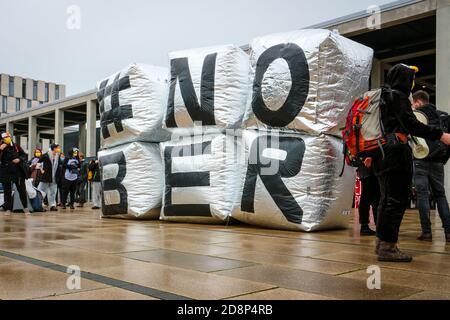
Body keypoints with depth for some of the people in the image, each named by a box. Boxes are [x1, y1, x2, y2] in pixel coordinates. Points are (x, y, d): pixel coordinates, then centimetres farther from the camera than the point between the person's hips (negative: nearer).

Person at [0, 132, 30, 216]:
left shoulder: (16, 146, 4)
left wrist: (19, 159, -9)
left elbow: (24, 155, 10)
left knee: (22, 190, 5)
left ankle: (25, 207, 16)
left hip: (18, 172, 1)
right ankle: (8, 209, 15)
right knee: (7, 191, 6)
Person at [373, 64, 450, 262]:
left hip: (382, 155, 10)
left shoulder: (383, 97, 20)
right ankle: (388, 246, -8)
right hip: (396, 155, -10)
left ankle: (381, 242, 22)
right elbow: (411, 124, -19)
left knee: (387, 198, 15)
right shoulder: (398, 97, -8)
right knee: (397, 199, -8)